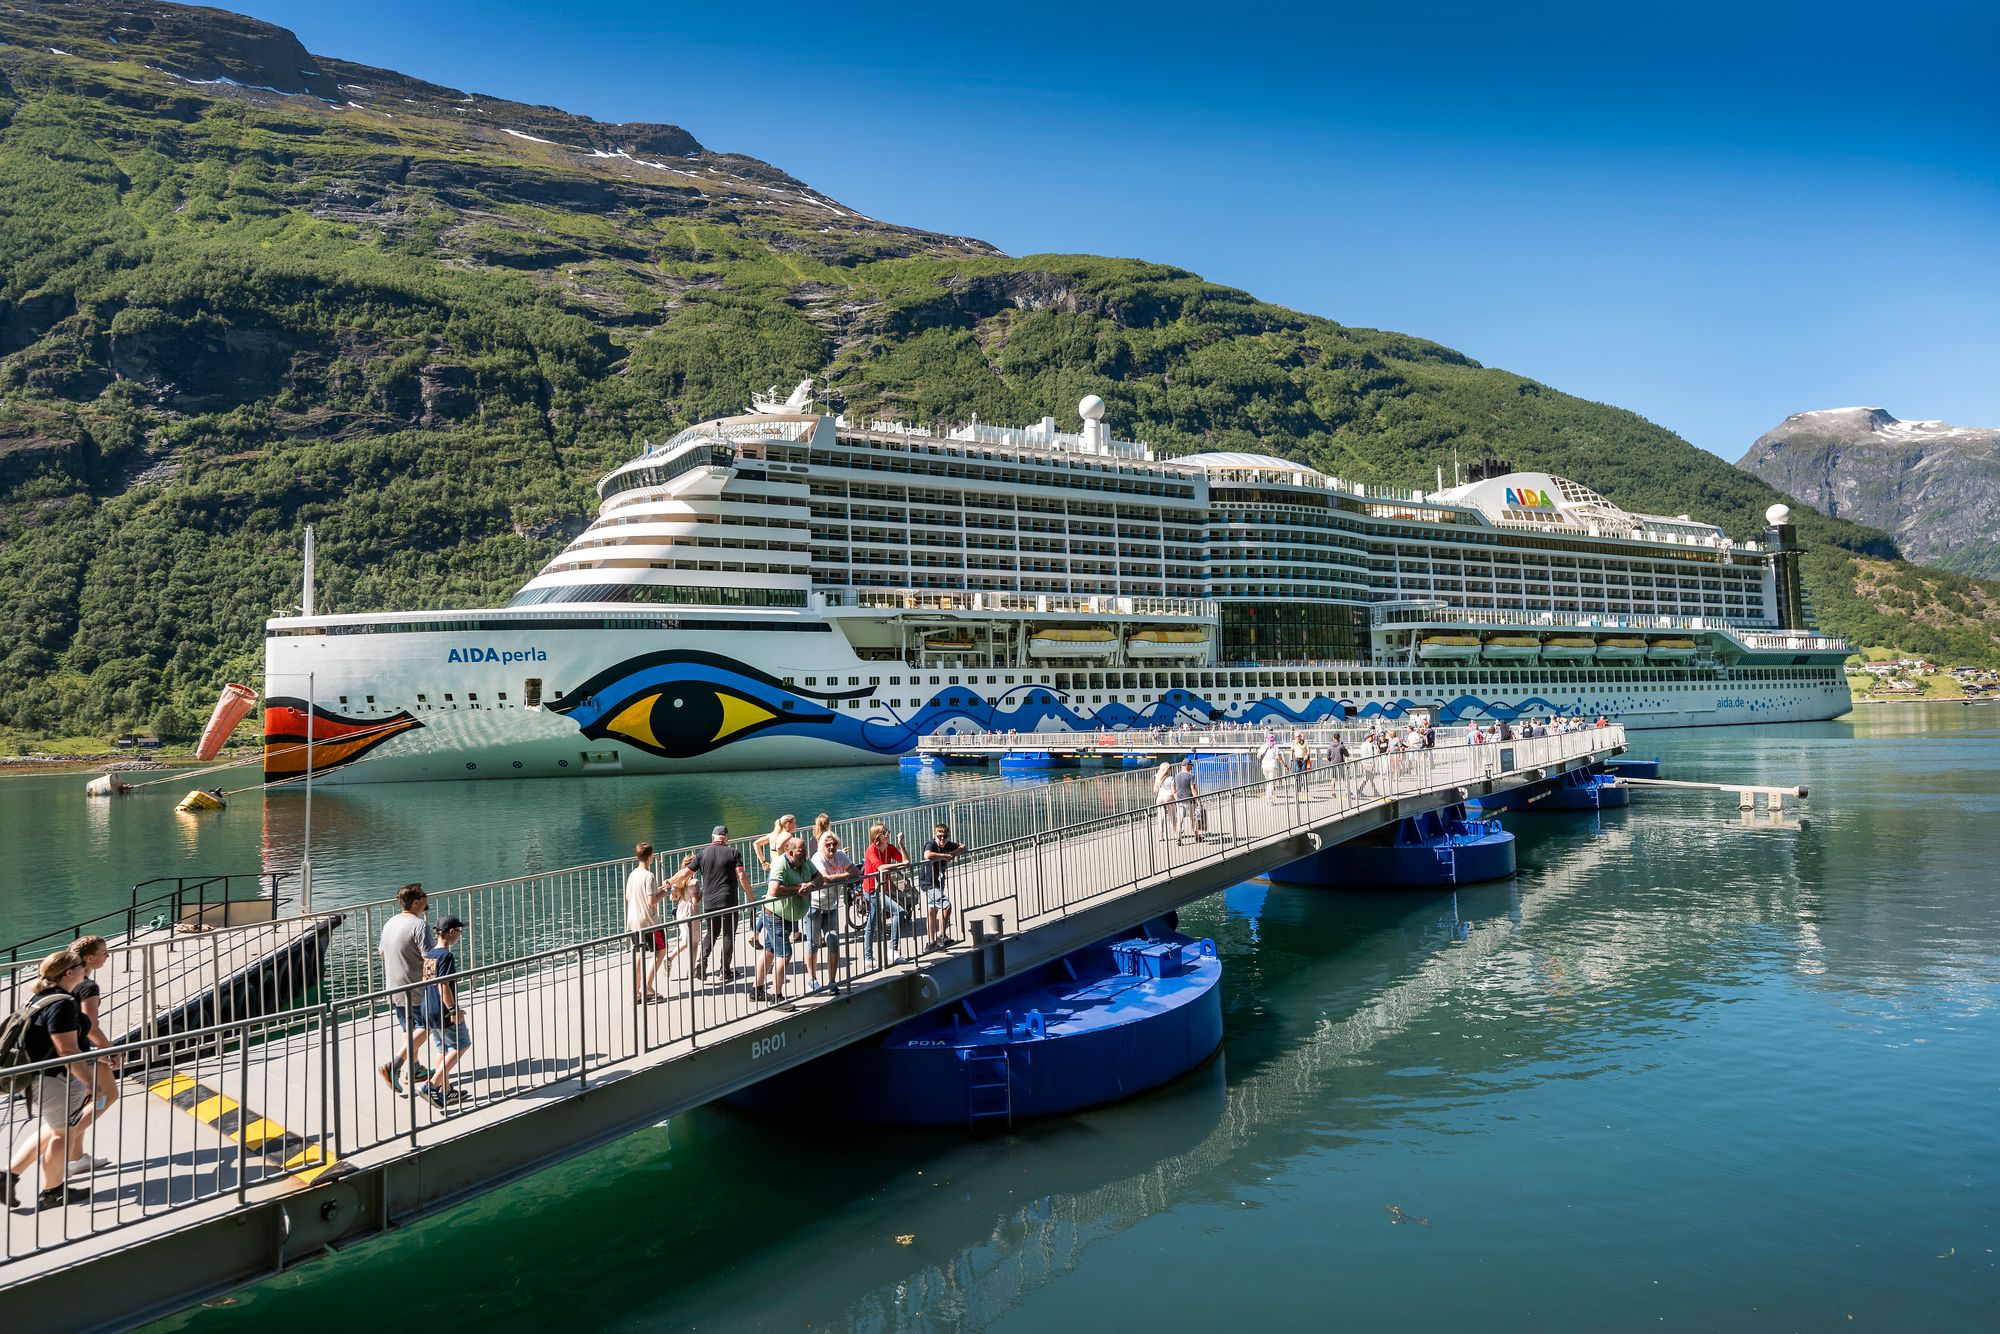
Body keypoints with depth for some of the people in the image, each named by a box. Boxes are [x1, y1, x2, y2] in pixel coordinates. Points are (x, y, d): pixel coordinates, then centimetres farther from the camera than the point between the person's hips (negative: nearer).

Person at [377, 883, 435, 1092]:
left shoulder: (389, 923, 6)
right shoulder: (420, 926, -20)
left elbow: (382, 953, 16)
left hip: (394, 988, 8)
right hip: (416, 989, -8)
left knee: (409, 1028, 20)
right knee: (423, 1028, 4)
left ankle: (414, 1069, 29)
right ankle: (393, 1067, -8)